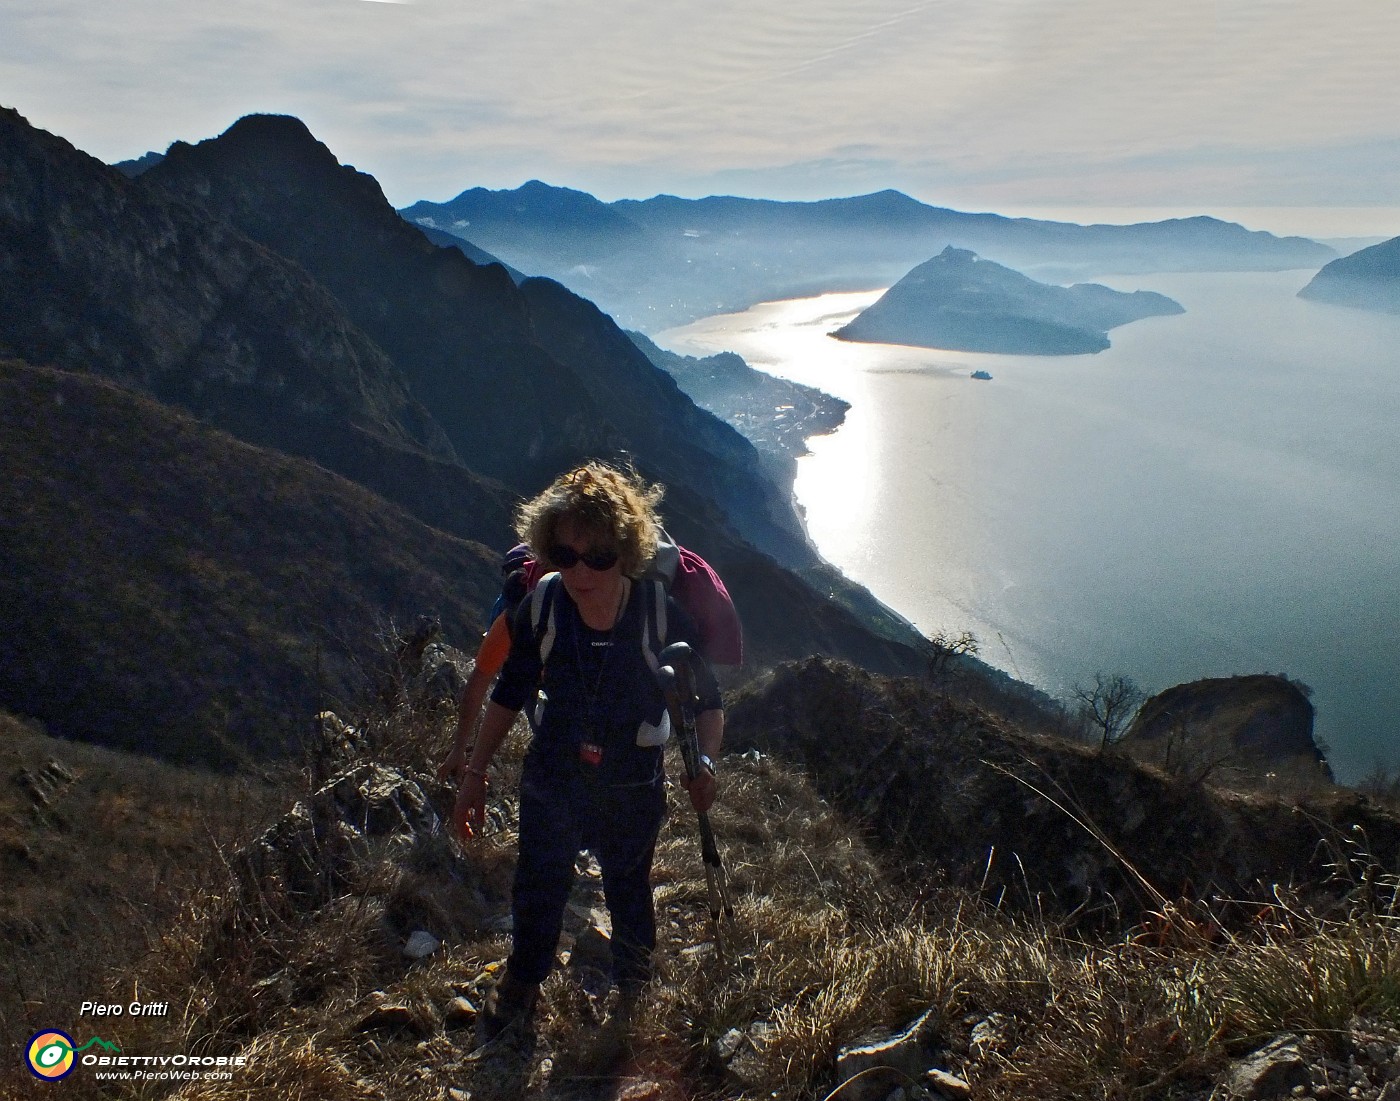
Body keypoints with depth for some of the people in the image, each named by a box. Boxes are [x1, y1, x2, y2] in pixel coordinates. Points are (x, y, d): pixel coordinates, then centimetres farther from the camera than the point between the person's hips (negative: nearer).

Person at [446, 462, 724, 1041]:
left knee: (629, 894, 24)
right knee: (537, 891, 21)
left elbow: (708, 702, -14)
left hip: (633, 793, -1)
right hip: (551, 782, 1)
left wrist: (704, 762, -33)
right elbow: (509, 694, -5)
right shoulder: (539, 610, -22)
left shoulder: (664, 618, -28)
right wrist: (474, 773, -1)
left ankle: (633, 983, 54)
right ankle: (522, 982, 52)